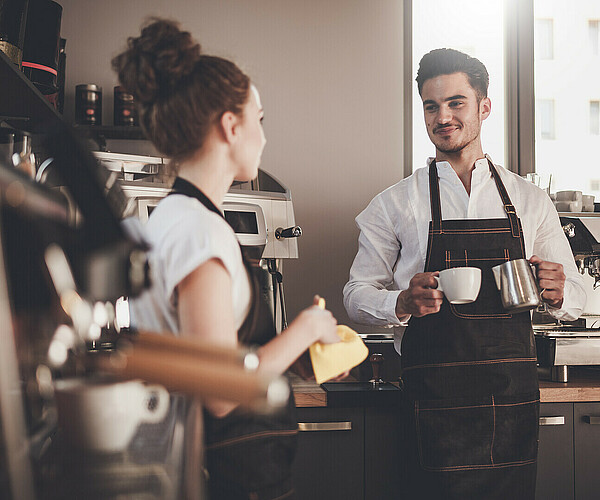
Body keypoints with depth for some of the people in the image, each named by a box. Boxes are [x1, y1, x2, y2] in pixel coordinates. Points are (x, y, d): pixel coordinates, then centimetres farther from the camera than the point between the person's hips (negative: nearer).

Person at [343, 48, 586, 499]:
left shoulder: (530, 200, 10)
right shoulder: (395, 204, 4)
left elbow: (575, 295, 13)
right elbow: (358, 295, 4)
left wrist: (558, 293, -11)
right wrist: (403, 303, -17)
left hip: (514, 395, 2)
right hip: (434, 397, -2)